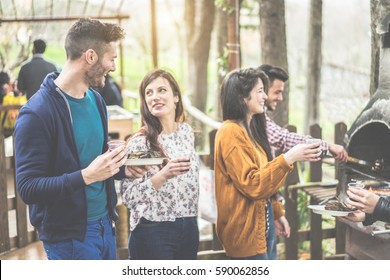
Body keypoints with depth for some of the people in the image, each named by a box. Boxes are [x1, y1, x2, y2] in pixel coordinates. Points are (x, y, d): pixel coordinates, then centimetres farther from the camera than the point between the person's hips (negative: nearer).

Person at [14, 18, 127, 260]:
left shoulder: (96, 99, 7)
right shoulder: (37, 113, -19)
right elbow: (27, 188, -21)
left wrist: (119, 165, -1)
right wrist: (86, 176, -31)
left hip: (105, 224, 8)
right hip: (69, 236, -8)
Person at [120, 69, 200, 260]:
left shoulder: (186, 131, 5)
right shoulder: (139, 142, -12)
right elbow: (128, 197, -15)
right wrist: (163, 175, -26)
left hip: (189, 228, 6)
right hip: (153, 232, -5)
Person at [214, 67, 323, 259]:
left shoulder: (250, 129, 13)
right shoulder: (231, 132, -15)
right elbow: (251, 184, -21)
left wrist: (276, 213, 19)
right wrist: (288, 158, -25)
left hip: (261, 224, 9)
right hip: (246, 231, -9)